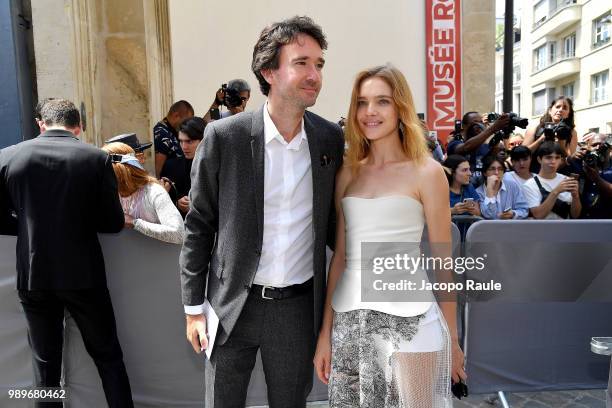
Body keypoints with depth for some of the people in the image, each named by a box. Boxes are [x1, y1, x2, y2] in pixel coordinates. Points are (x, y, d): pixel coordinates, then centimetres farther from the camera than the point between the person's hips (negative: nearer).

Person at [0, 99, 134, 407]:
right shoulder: (97, 158, -8)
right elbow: (113, 223, -5)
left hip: (33, 277, 2)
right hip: (83, 274, -1)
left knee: (45, 363, 16)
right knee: (108, 356, 14)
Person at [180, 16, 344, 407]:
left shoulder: (331, 139, -2)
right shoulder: (224, 136, -10)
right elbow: (198, 226, -4)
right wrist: (194, 308, -2)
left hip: (299, 306, 2)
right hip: (233, 305, -2)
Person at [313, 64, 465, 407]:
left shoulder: (426, 172, -3)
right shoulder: (347, 173, 7)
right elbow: (340, 255, 9)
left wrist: (452, 338, 3)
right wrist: (325, 330, 10)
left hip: (407, 317, -3)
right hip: (349, 316, 4)